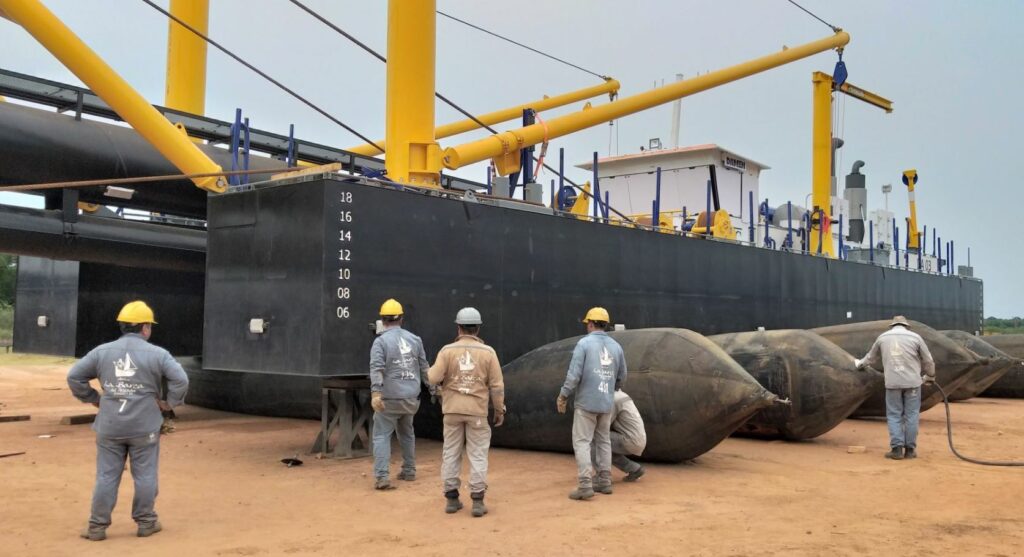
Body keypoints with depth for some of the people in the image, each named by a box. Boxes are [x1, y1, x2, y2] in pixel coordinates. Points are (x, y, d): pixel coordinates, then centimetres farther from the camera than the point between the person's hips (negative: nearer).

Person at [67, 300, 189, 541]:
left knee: (106, 477, 9)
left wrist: (93, 399, 13)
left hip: (110, 427, 2)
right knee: (145, 475, 9)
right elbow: (181, 380, -13)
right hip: (144, 427, -2)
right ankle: (145, 522, 16)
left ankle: (97, 526, 13)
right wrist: (170, 403, 0)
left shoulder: (102, 351, 3)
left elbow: (74, 376, 5)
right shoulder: (157, 354, -5)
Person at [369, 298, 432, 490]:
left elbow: (377, 368, -20)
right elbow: (425, 368, 10)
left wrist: (375, 393, -28)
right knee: (406, 433, 22)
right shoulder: (415, 339, 7)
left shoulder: (380, 341, -7)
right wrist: (433, 389, 17)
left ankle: (382, 476, -11)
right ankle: (409, 471, 29)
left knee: (381, 435, 0)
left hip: (389, 398, -5)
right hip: (412, 398, 5)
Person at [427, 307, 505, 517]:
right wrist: (499, 409, 6)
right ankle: (477, 501, 3)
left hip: (452, 410, 1)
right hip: (477, 411, -1)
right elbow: (497, 385, -4)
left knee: (451, 454, 11)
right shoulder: (487, 352, -4)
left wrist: (430, 369, 13)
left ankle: (451, 498, 16)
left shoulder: (448, 350, -5)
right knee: (478, 455, 5)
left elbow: (434, 378, -10)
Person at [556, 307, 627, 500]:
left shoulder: (584, 343, -9)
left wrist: (563, 396, -5)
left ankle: (585, 485, -10)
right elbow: (621, 378, 13)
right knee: (603, 441, 17)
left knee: (582, 442, -2)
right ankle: (604, 482, 19)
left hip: (586, 402, -5)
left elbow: (574, 374, -15)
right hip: (607, 403, 5)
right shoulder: (616, 346, 6)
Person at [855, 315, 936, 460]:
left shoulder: (883, 337, 8)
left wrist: (860, 363, 43)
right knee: (911, 415, 5)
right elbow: (928, 361, 8)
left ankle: (897, 448, -1)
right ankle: (910, 449, 5)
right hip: (912, 382, -1)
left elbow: (871, 358, 22)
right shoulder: (915, 337, 2)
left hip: (892, 383, 1)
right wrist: (930, 376, 27)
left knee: (894, 416, 5)